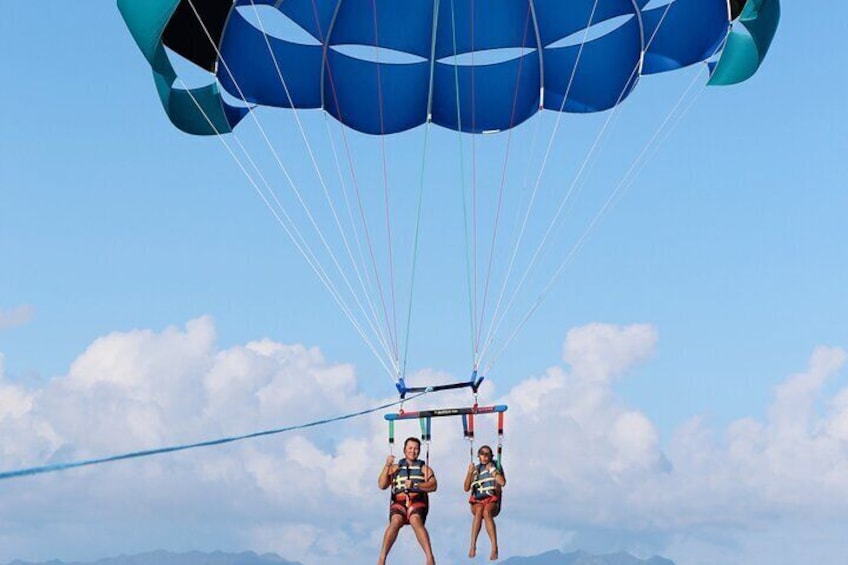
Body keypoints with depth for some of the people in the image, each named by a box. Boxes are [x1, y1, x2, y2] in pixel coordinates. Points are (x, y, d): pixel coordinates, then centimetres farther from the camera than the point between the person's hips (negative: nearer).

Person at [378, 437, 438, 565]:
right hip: (398, 503, 1)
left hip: (417, 502, -1)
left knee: (416, 521, -35)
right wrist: (387, 466, -1)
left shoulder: (424, 468, 20)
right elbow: (382, 485, 9)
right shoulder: (395, 468, 23)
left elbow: (433, 486, 2)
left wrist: (414, 485, -13)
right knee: (395, 522, -33)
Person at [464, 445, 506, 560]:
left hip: (492, 501, -1)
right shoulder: (475, 469, 12)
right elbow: (466, 488, 2)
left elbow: (503, 483, -9)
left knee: (486, 512, -37)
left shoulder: (496, 466, 7)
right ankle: (473, 545, -42)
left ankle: (494, 548, -46)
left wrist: (492, 470, -11)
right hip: (477, 502, 1)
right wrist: (469, 473, -11)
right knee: (479, 510, -36)